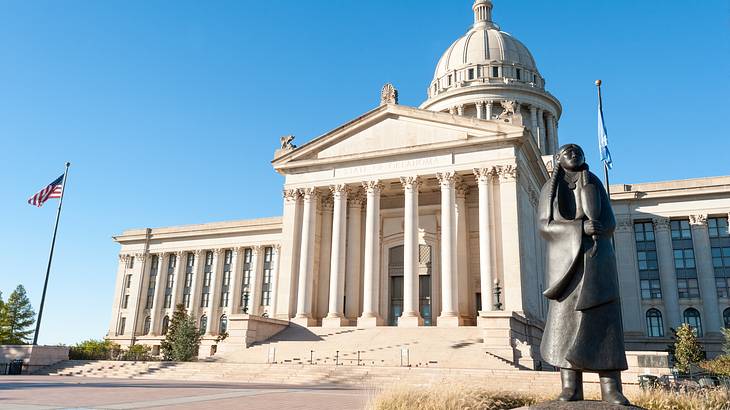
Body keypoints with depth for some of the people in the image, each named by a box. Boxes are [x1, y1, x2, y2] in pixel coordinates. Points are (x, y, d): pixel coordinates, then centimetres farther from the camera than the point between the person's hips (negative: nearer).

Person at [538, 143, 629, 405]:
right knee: (565, 318, -12)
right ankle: (571, 388, -14)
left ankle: (611, 389, -11)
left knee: (603, 318, -8)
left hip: (596, 257, 1)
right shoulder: (549, 189, 14)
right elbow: (545, 226, -1)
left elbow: (609, 223, 3)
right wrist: (581, 228, -16)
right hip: (566, 259, -1)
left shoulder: (595, 184, 16)